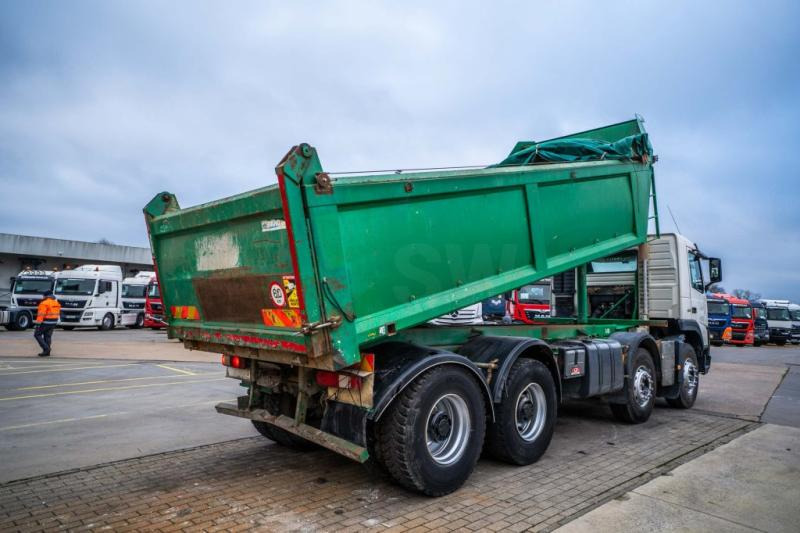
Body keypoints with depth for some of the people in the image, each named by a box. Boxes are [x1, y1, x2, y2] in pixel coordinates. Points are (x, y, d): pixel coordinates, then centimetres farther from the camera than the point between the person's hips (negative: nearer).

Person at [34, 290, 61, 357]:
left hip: (45, 322, -8)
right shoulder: (56, 303, 10)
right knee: (48, 336, 12)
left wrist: (38, 323, -20)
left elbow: (41, 314, -20)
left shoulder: (44, 303, -15)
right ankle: (47, 351, 12)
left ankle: (46, 348, -6)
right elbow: (58, 313, 15)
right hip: (54, 322, 8)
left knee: (37, 334, 5)